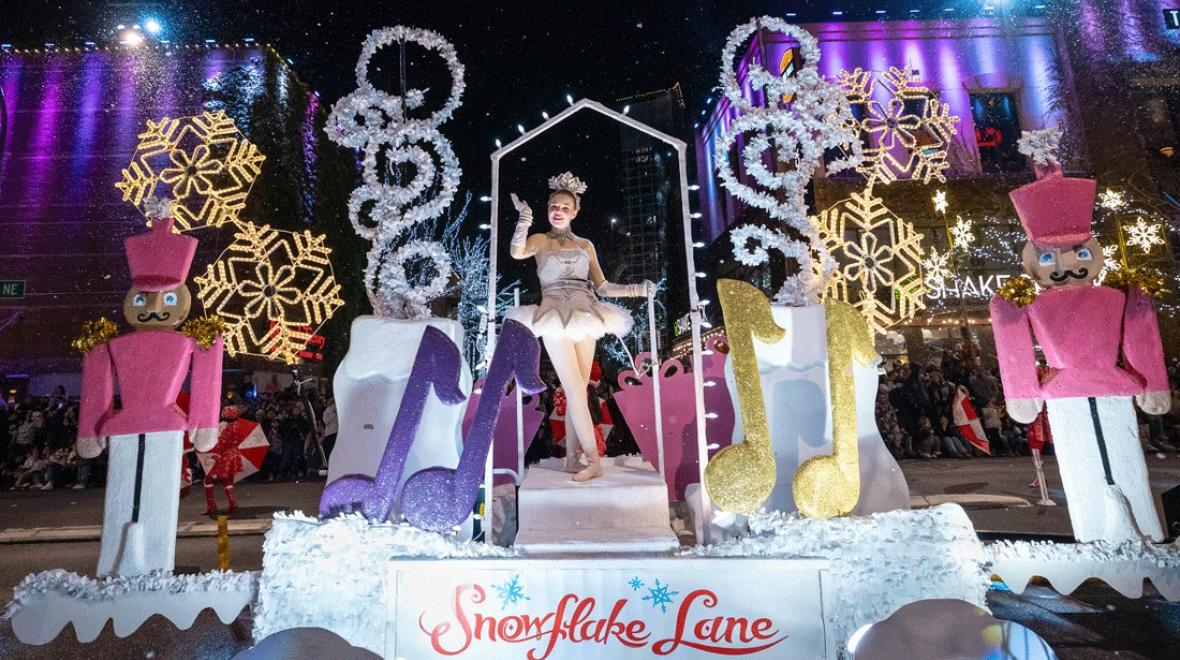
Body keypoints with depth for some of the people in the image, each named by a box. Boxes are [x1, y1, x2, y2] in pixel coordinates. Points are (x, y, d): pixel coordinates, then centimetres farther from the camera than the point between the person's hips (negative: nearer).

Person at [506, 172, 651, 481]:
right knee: (575, 389, -9)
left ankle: (571, 457, 12)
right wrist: (525, 219, -26)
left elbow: (601, 286, 14)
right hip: (555, 319, -3)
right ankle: (593, 459, -7)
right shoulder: (540, 240, 8)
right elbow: (517, 252, -14)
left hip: (584, 318, 3)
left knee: (577, 390, 3)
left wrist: (637, 289, 4)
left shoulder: (585, 245, 16)